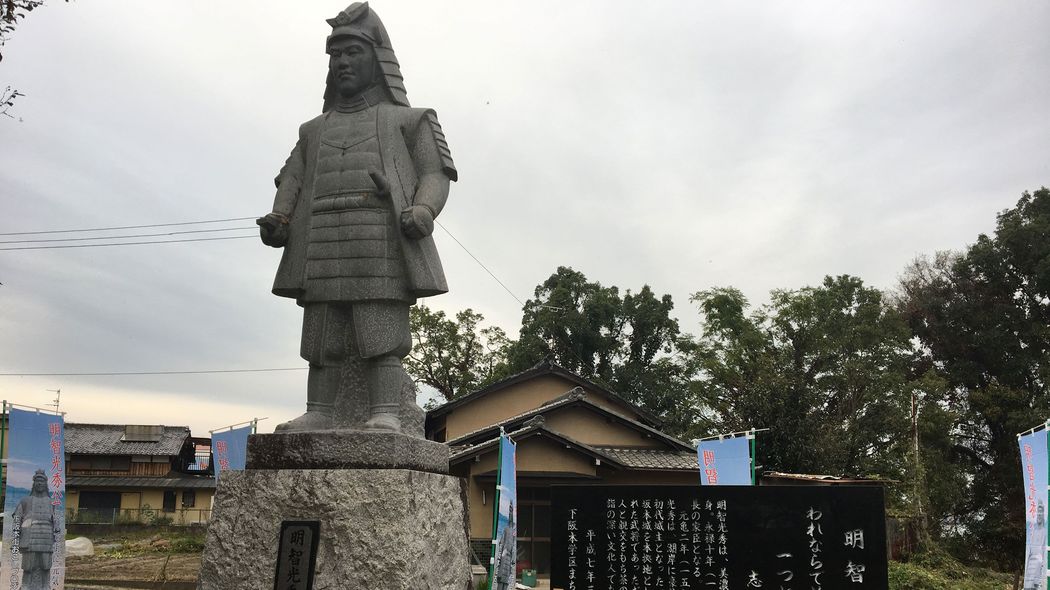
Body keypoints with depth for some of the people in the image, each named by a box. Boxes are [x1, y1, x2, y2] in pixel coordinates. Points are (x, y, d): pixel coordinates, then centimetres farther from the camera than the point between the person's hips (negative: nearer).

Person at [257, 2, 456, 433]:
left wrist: (422, 213, -16)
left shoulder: (406, 120, 16)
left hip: (382, 239, -4)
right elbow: (291, 182, 18)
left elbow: (435, 174, 5)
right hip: (323, 243, 4)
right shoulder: (315, 129, 28)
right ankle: (318, 414, 0)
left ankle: (385, 416, -12)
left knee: (382, 331, -11)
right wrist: (277, 220, -3)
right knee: (323, 333, -1)